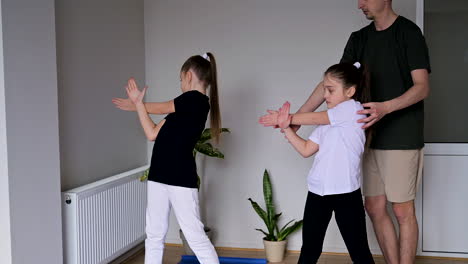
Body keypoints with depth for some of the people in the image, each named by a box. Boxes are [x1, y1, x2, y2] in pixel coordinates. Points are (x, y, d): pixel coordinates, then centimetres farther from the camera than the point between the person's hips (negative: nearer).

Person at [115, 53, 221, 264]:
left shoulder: (196, 100, -9)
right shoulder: (187, 105, 17)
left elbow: (160, 108, 5)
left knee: (195, 236, -3)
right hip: (159, 176, 9)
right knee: (154, 236, 12)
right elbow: (153, 134, 15)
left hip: (181, 178, -9)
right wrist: (137, 103, 15)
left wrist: (135, 104, 23)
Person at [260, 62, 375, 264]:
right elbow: (306, 150, 11)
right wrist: (285, 127, 0)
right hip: (318, 192, 7)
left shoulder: (352, 108, -8)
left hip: (346, 193, -7)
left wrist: (285, 118, 8)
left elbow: (313, 118, -6)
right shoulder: (328, 123, 14)